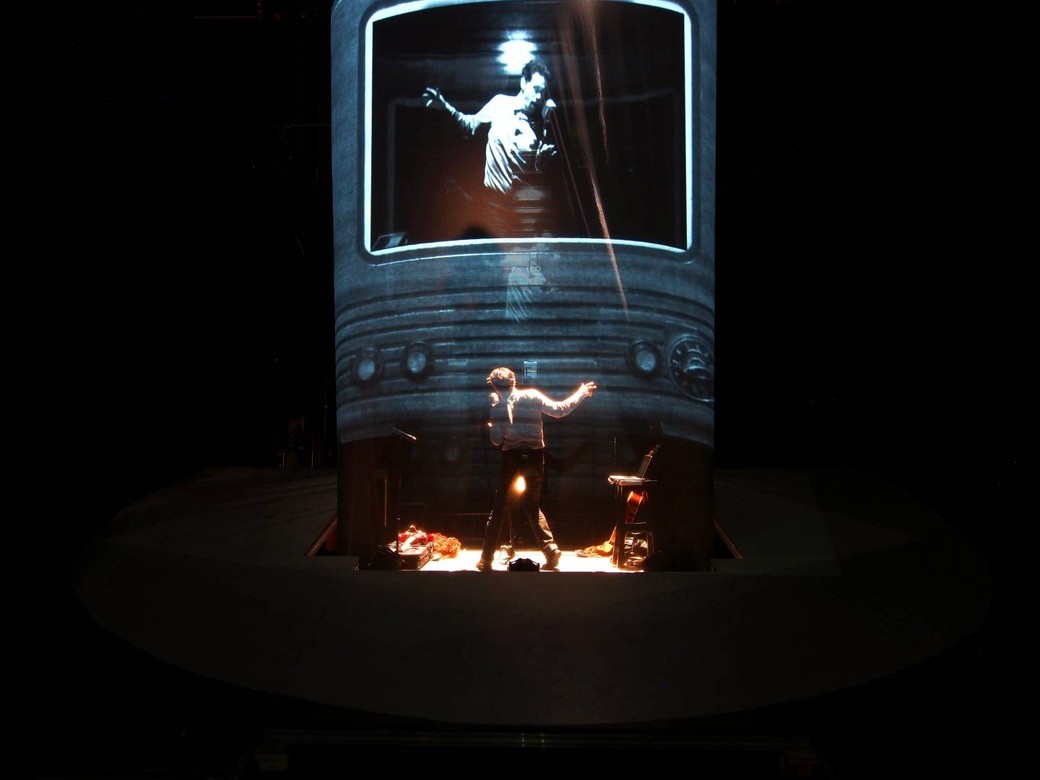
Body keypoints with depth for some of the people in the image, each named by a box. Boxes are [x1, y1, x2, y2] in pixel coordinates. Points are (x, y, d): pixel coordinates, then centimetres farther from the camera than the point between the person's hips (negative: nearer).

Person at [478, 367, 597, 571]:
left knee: (498, 509, 8)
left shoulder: (496, 406, -3)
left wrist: (490, 427, 14)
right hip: (534, 456, 2)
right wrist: (582, 393, 13)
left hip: (511, 457, -2)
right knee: (531, 506, 18)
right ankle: (551, 548, 1)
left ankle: (486, 560, 8)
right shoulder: (532, 395, 0)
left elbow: (496, 440, -8)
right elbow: (559, 409, 0)